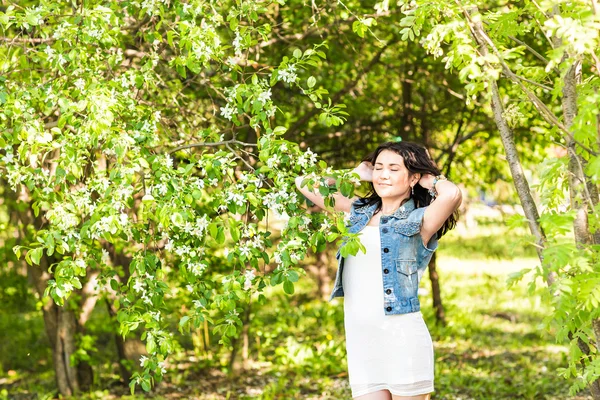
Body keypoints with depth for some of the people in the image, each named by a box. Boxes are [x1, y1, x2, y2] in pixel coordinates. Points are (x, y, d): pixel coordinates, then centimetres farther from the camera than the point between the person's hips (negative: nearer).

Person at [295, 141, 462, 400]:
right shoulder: (358, 212, 15)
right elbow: (304, 183, 20)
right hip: (359, 341, 5)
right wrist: (356, 174, 18)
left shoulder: (418, 222, 0)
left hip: (401, 337, -5)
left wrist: (431, 179, 0)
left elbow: (452, 194, -21)